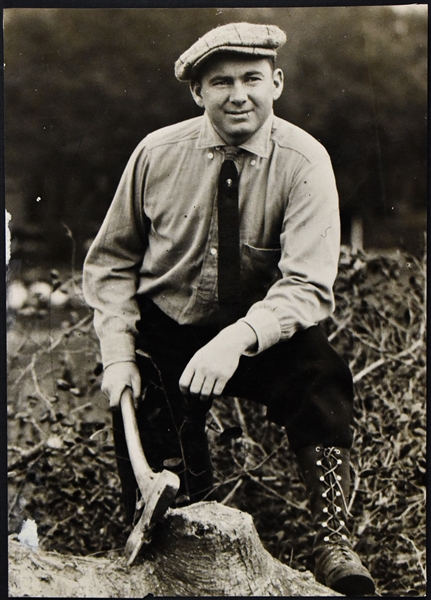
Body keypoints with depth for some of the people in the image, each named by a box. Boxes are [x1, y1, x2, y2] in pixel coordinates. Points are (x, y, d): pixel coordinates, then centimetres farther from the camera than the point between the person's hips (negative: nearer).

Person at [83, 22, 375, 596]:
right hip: (164, 334, 1)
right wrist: (118, 351, -12)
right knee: (158, 480, -17)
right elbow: (112, 259, 3)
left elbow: (308, 286, -21)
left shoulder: (304, 161, -13)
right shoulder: (157, 154, -7)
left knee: (322, 373, -30)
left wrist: (236, 340, -39)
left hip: (263, 337, -1)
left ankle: (334, 546, -25)